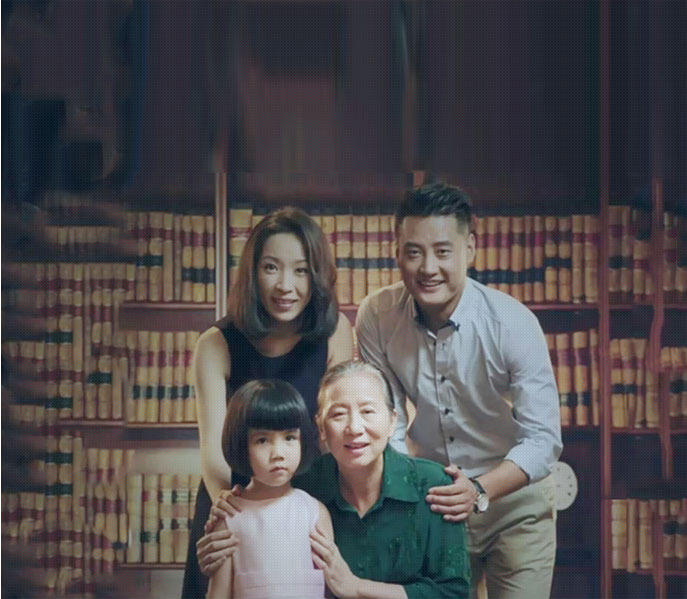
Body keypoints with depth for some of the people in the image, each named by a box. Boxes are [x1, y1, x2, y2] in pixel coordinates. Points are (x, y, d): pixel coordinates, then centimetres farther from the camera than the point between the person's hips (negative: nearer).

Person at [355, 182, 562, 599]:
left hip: (514, 494, -2)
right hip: (434, 500, 2)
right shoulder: (377, 317, -14)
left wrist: (480, 491, -37)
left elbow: (543, 440, -22)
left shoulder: (513, 323, -21)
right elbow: (388, 422, -9)